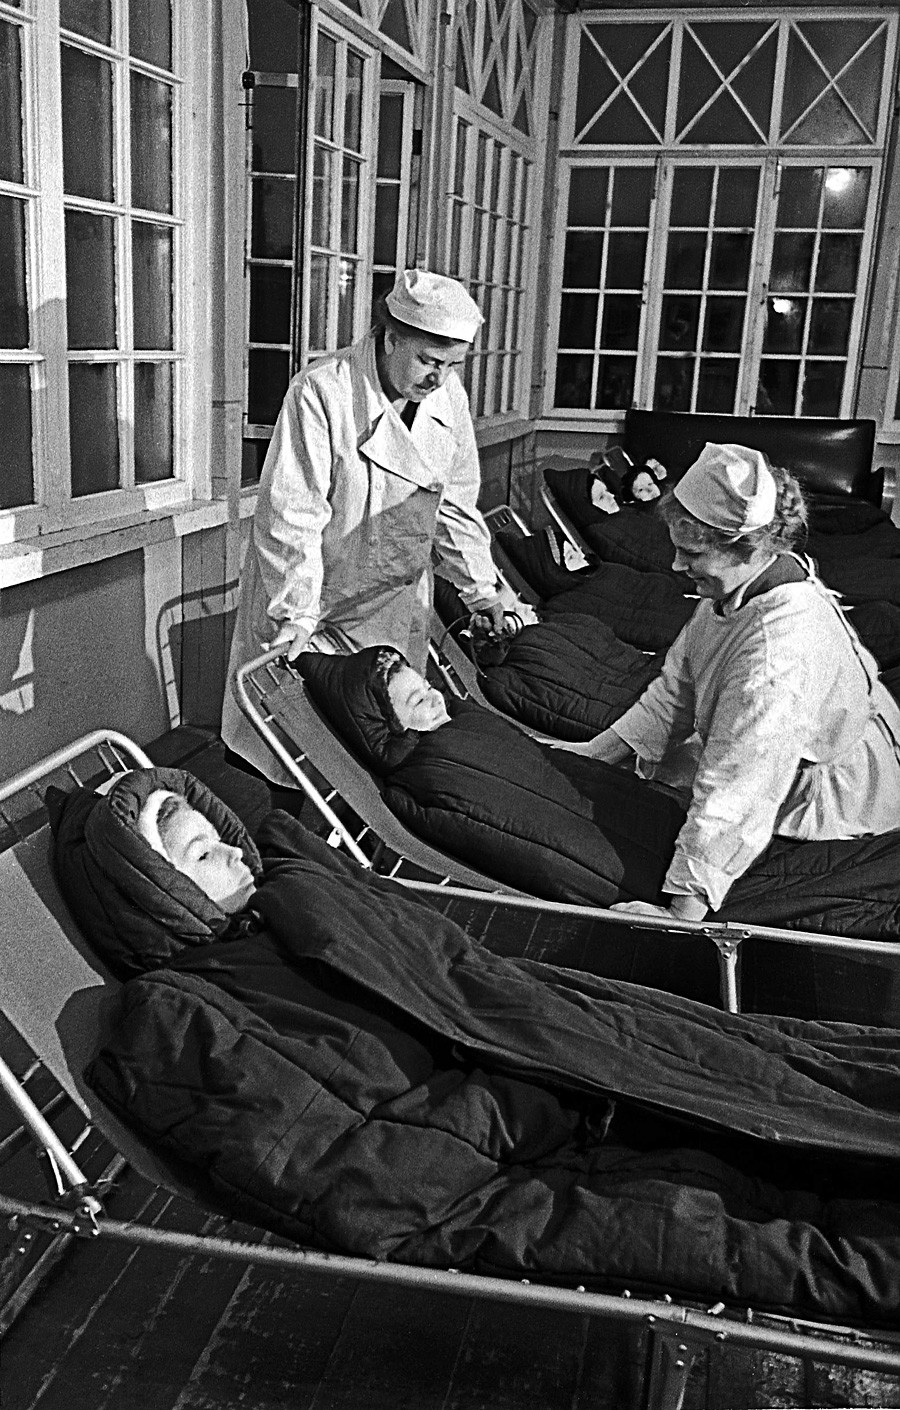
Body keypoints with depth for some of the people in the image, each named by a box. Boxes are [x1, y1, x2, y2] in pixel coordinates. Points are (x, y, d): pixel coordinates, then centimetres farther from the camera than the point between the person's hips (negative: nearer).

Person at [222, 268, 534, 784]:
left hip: (396, 605, 5)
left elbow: (455, 502, 10)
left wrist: (482, 587, 9)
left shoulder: (449, 395, -2)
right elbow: (293, 514, -22)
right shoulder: (321, 392, -21)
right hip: (314, 600, -5)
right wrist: (299, 613, -25)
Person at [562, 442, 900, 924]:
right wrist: (596, 753, 1)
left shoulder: (778, 651, -40)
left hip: (844, 796, -8)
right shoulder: (741, 585, -10)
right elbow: (675, 692, 1)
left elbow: (737, 790, -41)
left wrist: (682, 914, -39)